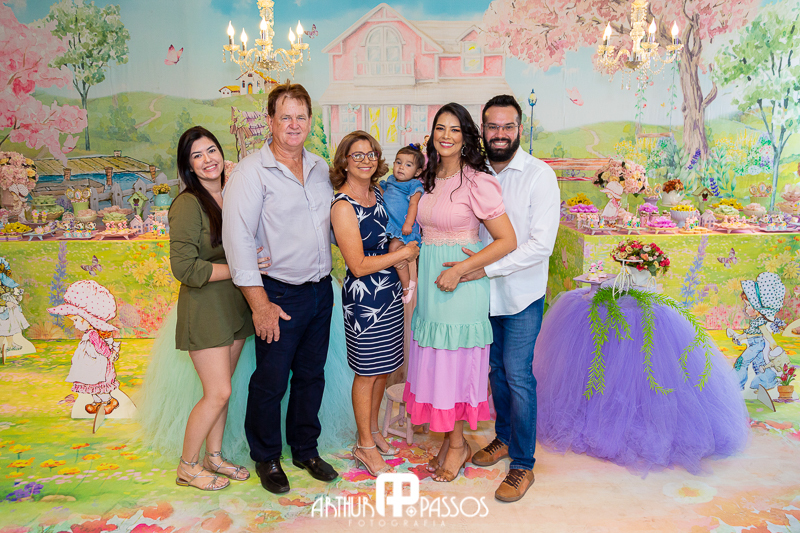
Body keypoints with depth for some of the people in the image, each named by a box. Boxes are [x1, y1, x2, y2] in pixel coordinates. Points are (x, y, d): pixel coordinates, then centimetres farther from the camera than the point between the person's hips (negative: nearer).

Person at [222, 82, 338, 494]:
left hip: (321, 289, 6)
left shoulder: (320, 168, 9)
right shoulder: (251, 172, -11)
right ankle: (266, 458, 28)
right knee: (270, 381, 6)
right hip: (280, 294, -5)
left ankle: (305, 450, 34)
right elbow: (237, 239, -15)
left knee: (311, 375, 16)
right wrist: (260, 303, -17)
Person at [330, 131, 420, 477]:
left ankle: (372, 430, 36)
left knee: (383, 368, 17)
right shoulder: (342, 206, -17)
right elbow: (359, 266, -20)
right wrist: (404, 253, -13)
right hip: (363, 298, -7)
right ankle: (364, 445, 23)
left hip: (390, 291, 8)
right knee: (367, 373, 5)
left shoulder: (378, 195, 7)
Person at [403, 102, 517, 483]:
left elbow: (507, 240, -15)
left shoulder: (477, 182, -12)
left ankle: (457, 444, 23)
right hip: (430, 280, 7)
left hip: (461, 284, -7)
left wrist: (460, 270, -18)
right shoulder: (430, 180, 10)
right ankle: (451, 439, 28)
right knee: (436, 359, 12)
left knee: (455, 360, 3)